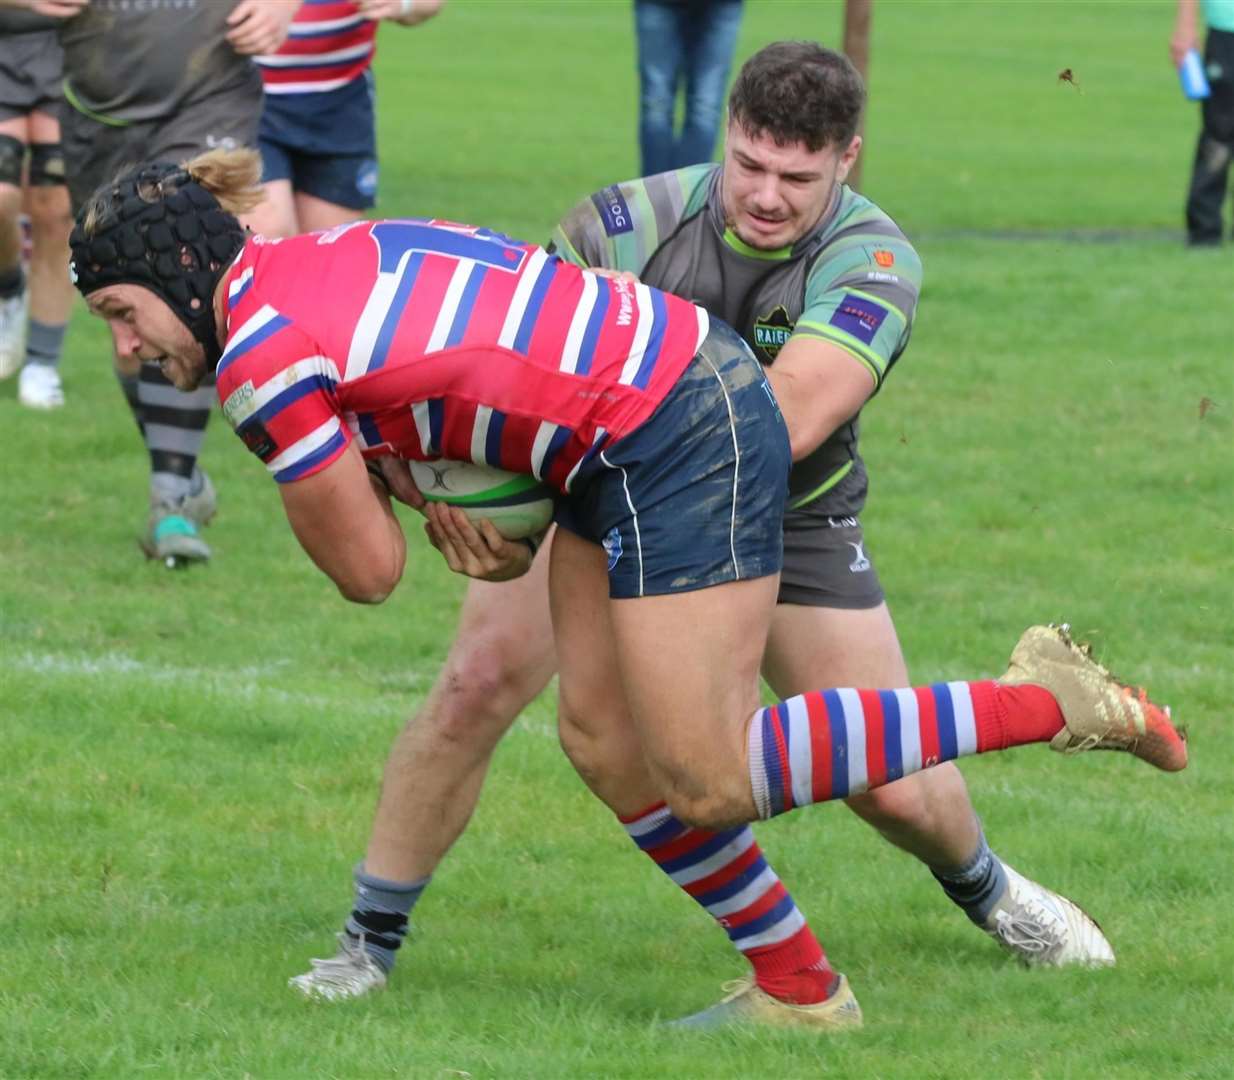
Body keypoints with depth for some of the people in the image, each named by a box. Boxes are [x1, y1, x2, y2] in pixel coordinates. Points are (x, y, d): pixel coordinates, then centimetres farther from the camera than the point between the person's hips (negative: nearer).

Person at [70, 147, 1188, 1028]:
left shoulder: (260, 356, -15)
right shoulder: (320, 254, 12)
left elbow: (370, 570, -9)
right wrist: (455, 507, 7)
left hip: (684, 447, -10)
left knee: (707, 782, -6)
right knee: (603, 743, 10)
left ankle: (1042, 700, -3)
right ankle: (802, 989, 20)